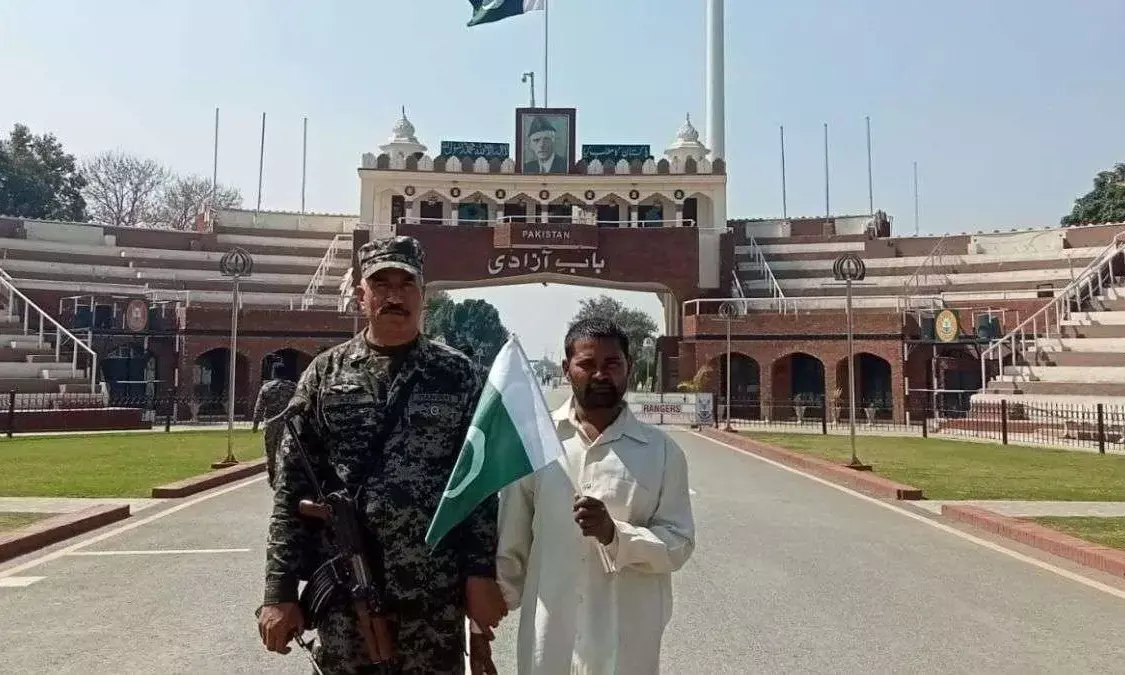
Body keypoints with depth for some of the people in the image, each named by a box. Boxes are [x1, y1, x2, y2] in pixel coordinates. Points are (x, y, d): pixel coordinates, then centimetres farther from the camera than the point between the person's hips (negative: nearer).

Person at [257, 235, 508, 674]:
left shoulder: (457, 375, 1)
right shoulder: (325, 373, 2)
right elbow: (291, 487, 1)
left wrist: (482, 573, -6)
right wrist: (280, 591, -2)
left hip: (434, 594, -1)